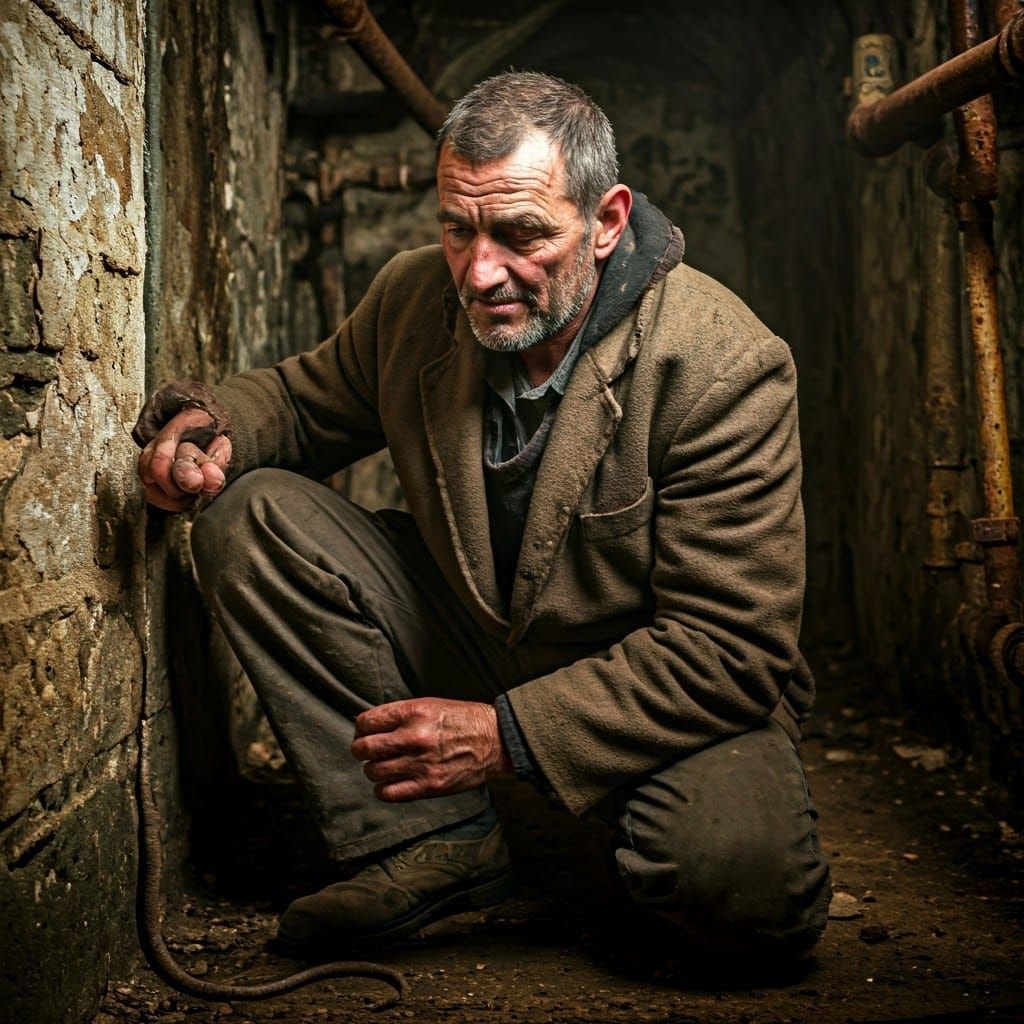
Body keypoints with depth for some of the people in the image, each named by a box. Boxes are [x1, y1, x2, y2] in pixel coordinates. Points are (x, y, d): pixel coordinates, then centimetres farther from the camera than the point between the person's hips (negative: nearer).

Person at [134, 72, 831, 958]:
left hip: (670, 698, -5)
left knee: (741, 876, -37)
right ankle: (432, 844, -9)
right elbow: (305, 398, 12)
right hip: (473, 637, 6)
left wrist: (511, 734, -31)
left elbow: (731, 649, -25)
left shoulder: (724, 366, -25)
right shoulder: (414, 298, -9)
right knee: (248, 518, -12)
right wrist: (207, 422, -13)